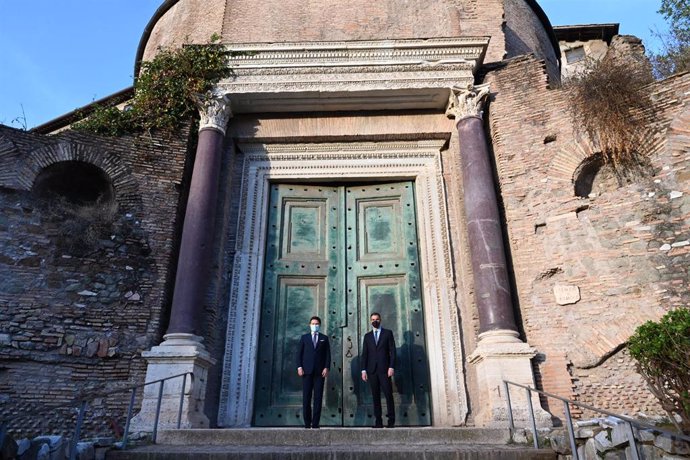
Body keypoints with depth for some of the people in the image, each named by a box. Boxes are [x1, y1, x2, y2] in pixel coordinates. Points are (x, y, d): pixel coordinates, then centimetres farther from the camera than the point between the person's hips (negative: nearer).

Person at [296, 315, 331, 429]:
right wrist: (299, 367, -5)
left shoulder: (324, 338, 13)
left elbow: (328, 354, 7)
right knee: (306, 397, -1)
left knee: (318, 397, -2)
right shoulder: (304, 338, 13)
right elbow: (299, 353, 7)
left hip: (320, 371, 0)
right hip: (307, 371, 0)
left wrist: (326, 367, -5)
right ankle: (307, 423, 4)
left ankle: (315, 423, 1)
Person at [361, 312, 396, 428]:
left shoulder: (388, 333, 8)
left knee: (388, 394, -6)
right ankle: (378, 421, 5)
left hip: (384, 369, -2)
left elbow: (392, 351, 1)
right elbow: (364, 354, 11)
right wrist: (363, 370, 2)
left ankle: (391, 420, 2)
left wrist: (391, 367, -8)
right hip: (372, 370, 3)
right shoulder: (367, 336, 15)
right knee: (375, 396, 2)